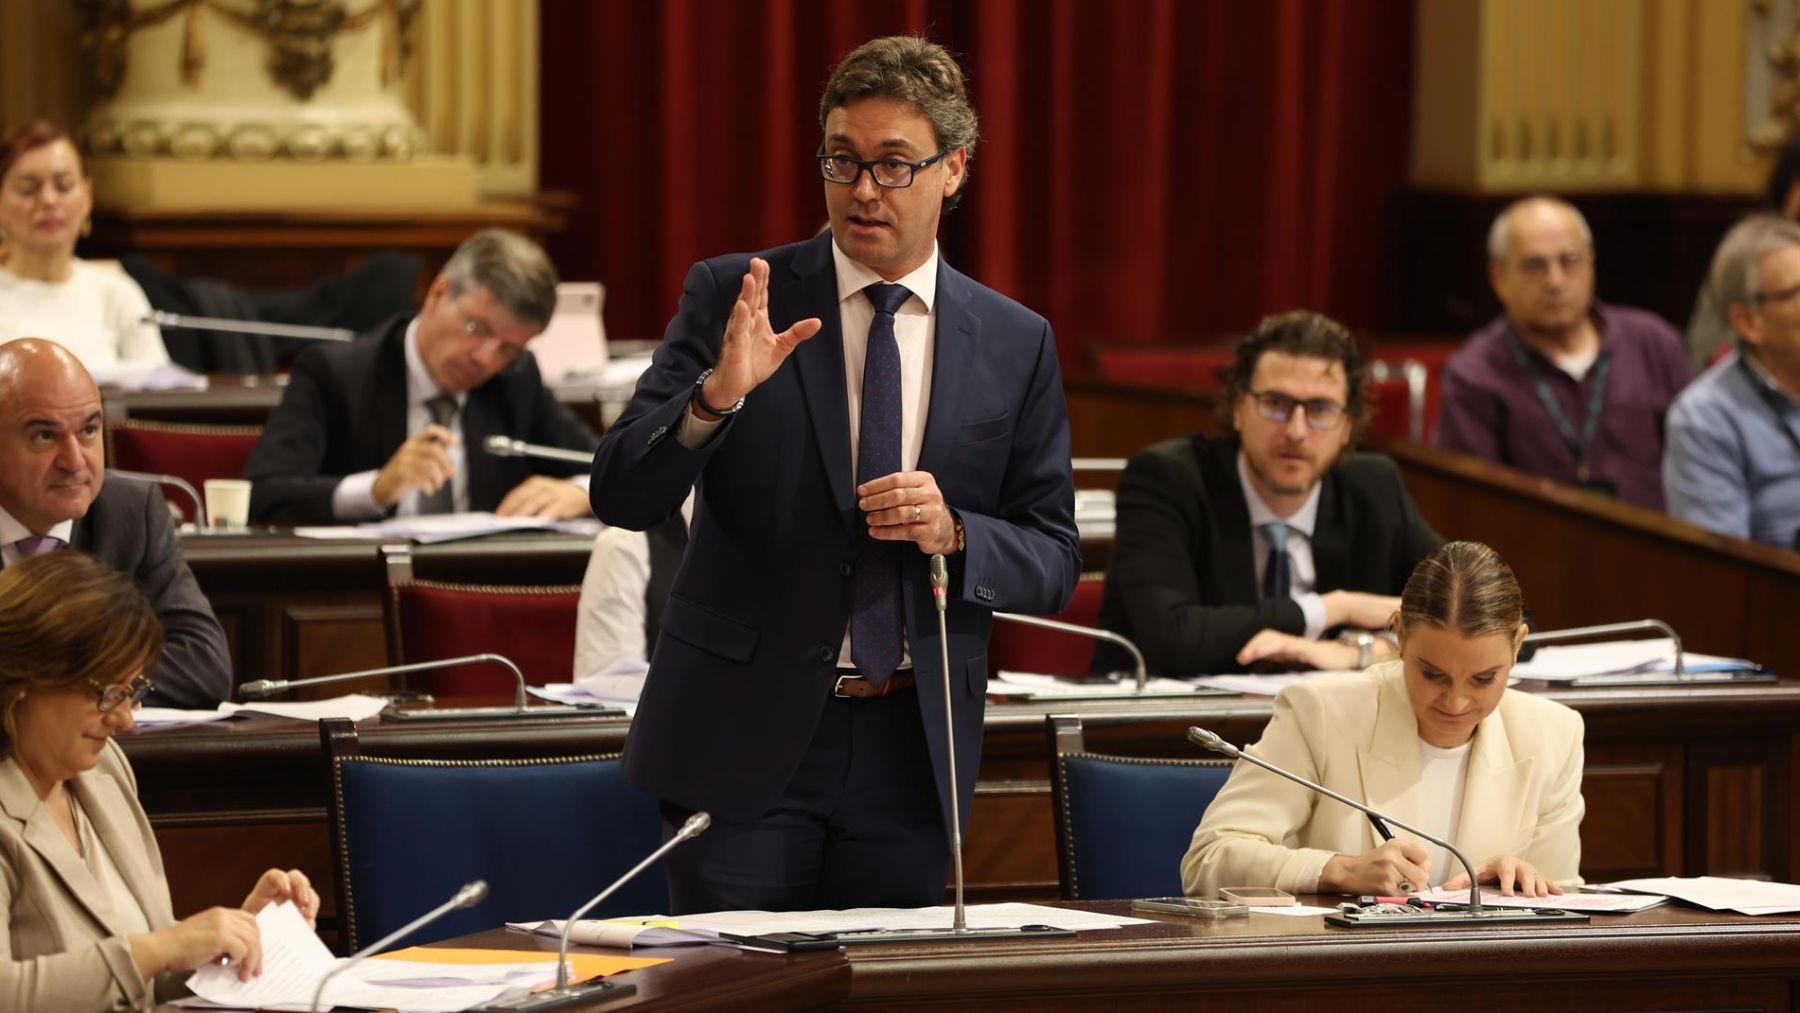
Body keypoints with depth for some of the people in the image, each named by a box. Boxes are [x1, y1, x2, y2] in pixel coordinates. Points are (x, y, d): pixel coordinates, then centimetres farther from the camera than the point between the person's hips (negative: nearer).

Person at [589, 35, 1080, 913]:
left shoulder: (1016, 345, 5)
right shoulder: (730, 297, -1)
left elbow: (1053, 561, 7)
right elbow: (620, 496, -7)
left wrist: (953, 534, -14)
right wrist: (716, 396, -25)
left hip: (912, 750, 2)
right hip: (743, 737, -2)